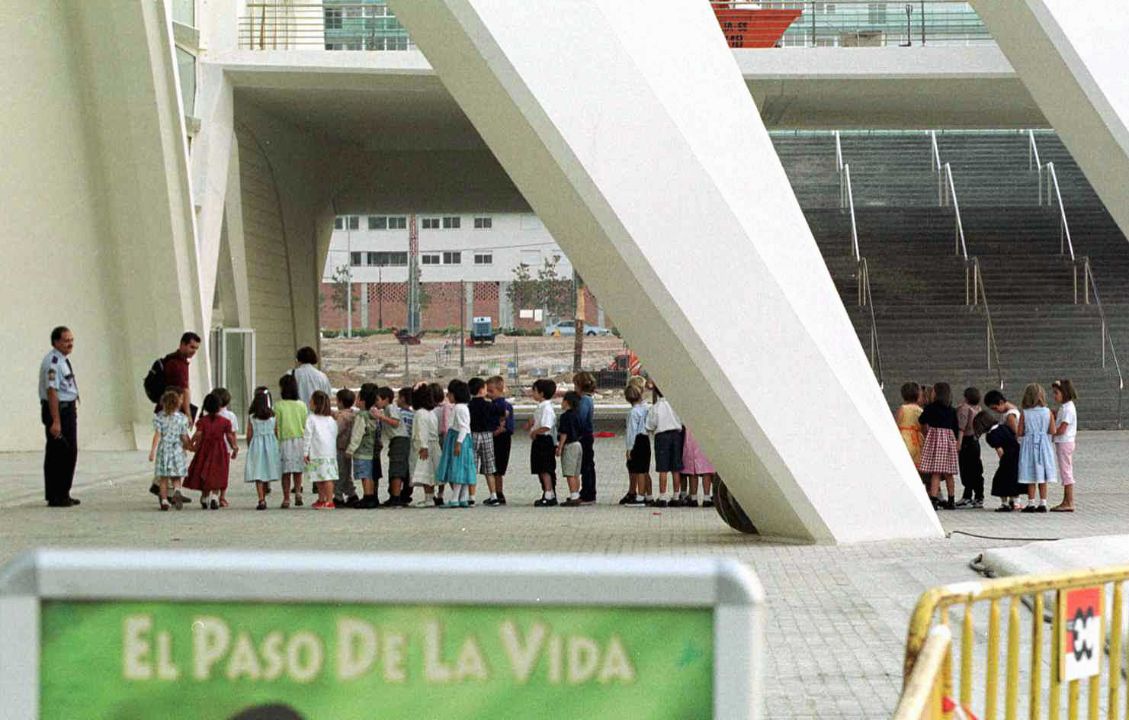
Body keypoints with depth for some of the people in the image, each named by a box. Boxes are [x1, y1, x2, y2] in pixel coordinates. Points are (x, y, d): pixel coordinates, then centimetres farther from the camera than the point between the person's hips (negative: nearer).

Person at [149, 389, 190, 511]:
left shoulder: (159, 417, -5)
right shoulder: (182, 418, -2)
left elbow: (157, 435, -10)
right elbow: (184, 437, 1)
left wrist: (152, 451, -9)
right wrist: (187, 446, 19)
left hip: (163, 450, -1)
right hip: (177, 449, 1)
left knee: (163, 478, 8)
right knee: (176, 478, 8)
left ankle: (164, 501, 5)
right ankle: (177, 491, -20)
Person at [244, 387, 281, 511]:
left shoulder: (251, 418, -5)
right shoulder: (273, 417, -2)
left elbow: (249, 435, -2)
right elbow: (277, 434, 2)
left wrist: (250, 448, 12)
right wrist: (277, 448, 15)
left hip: (256, 445, -2)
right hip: (270, 445, 2)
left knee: (258, 474, -2)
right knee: (267, 473, 14)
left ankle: (261, 500, -15)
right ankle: (263, 499, 24)